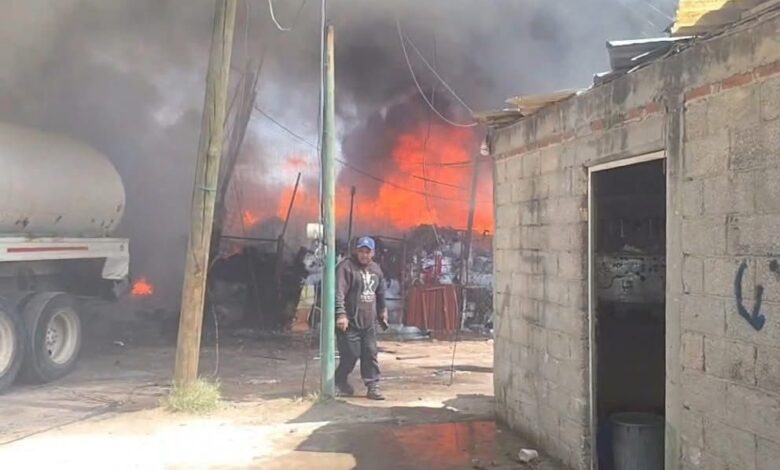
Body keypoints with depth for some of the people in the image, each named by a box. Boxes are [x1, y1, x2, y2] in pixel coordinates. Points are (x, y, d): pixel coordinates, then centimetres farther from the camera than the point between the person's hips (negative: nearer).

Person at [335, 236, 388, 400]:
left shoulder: (376, 269, 14)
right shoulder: (346, 266, -10)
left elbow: (380, 293, 26)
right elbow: (339, 292, -18)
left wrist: (382, 311, 30)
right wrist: (341, 314, -25)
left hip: (369, 322, 6)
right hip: (350, 321, -6)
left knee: (370, 354, 4)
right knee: (351, 354, -2)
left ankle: (373, 387, 11)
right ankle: (340, 381, 21)